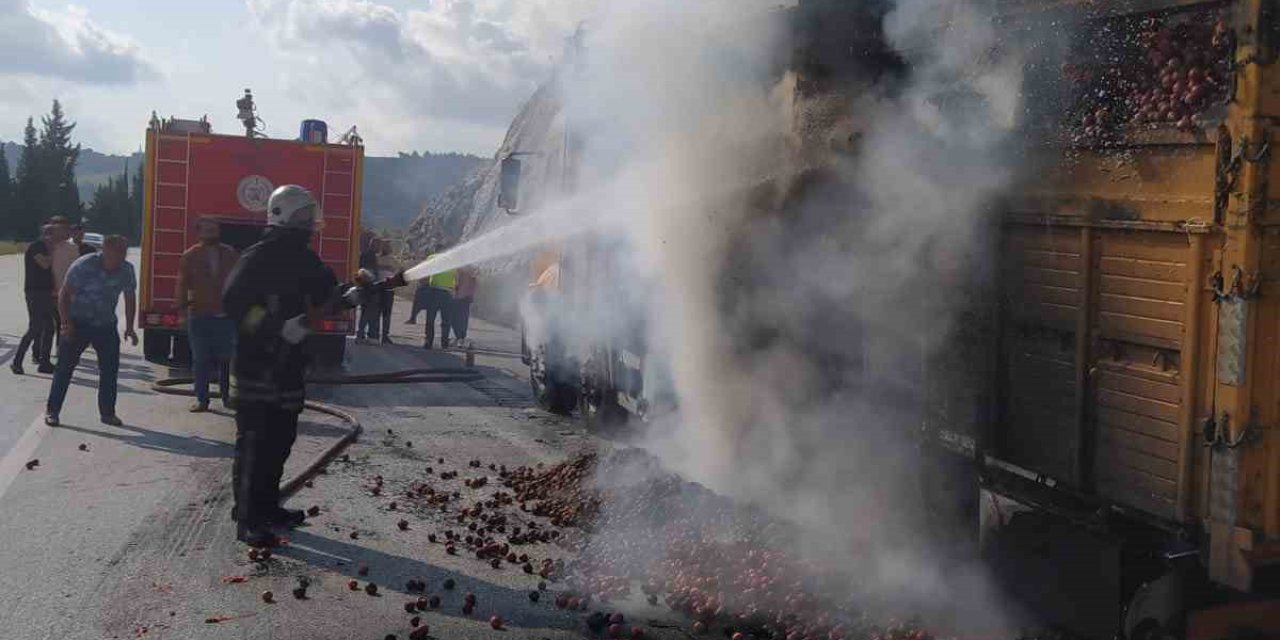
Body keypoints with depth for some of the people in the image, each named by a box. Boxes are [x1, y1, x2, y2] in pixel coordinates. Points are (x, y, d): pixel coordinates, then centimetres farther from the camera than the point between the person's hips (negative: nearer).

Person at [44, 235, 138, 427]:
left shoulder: (127, 271, -8)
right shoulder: (83, 266, -19)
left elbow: (130, 298, 5)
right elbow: (64, 294, -12)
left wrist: (129, 327, 1)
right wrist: (66, 323, -18)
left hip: (106, 325, 3)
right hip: (77, 323, -3)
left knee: (110, 368, 1)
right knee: (65, 367, -3)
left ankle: (107, 412, 13)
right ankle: (52, 411, 5)